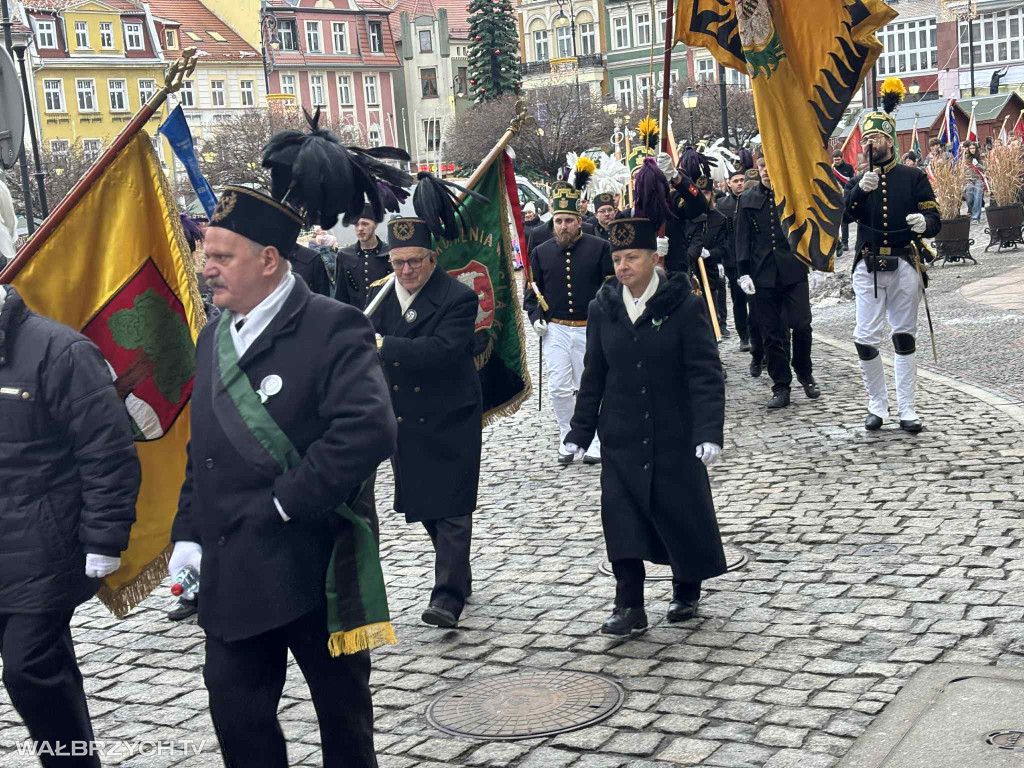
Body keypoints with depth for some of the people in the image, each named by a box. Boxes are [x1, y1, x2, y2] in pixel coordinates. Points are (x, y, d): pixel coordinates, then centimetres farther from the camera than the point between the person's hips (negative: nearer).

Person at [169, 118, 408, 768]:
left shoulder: (331, 329, -14)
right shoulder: (215, 338, 10)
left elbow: (370, 428, -28)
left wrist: (287, 502, -22)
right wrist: (189, 535, 10)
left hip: (316, 567, -6)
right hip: (232, 572, 7)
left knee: (344, 714, 12)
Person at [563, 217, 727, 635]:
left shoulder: (685, 305, -9)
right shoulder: (603, 308, 2)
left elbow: (706, 375, -11)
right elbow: (594, 376, 9)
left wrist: (709, 432, -20)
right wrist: (580, 433, 7)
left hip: (675, 436, -2)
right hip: (621, 439, 3)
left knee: (683, 511, 9)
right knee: (622, 519, -3)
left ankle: (686, 591, 31)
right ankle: (629, 605, 5)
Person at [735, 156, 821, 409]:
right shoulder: (748, 199, 10)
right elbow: (743, 239, 6)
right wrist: (743, 272, -1)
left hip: (793, 270, -1)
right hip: (763, 274, 1)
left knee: (801, 324, -6)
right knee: (771, 332, 2)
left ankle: (805, 374, 19)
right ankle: (781, 386, 10)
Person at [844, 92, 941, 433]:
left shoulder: (914, 177, 4)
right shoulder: (858, 182, 10)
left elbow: (935, 220, 0)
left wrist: (924, 223, -24)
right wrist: (860, 191, -24)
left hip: (904, 266, -1)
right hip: (868, 268, 2)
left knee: (905, 337, 5)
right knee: (865, 339, -3)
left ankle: (907, 411, 10)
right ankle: (877, 407, 11)